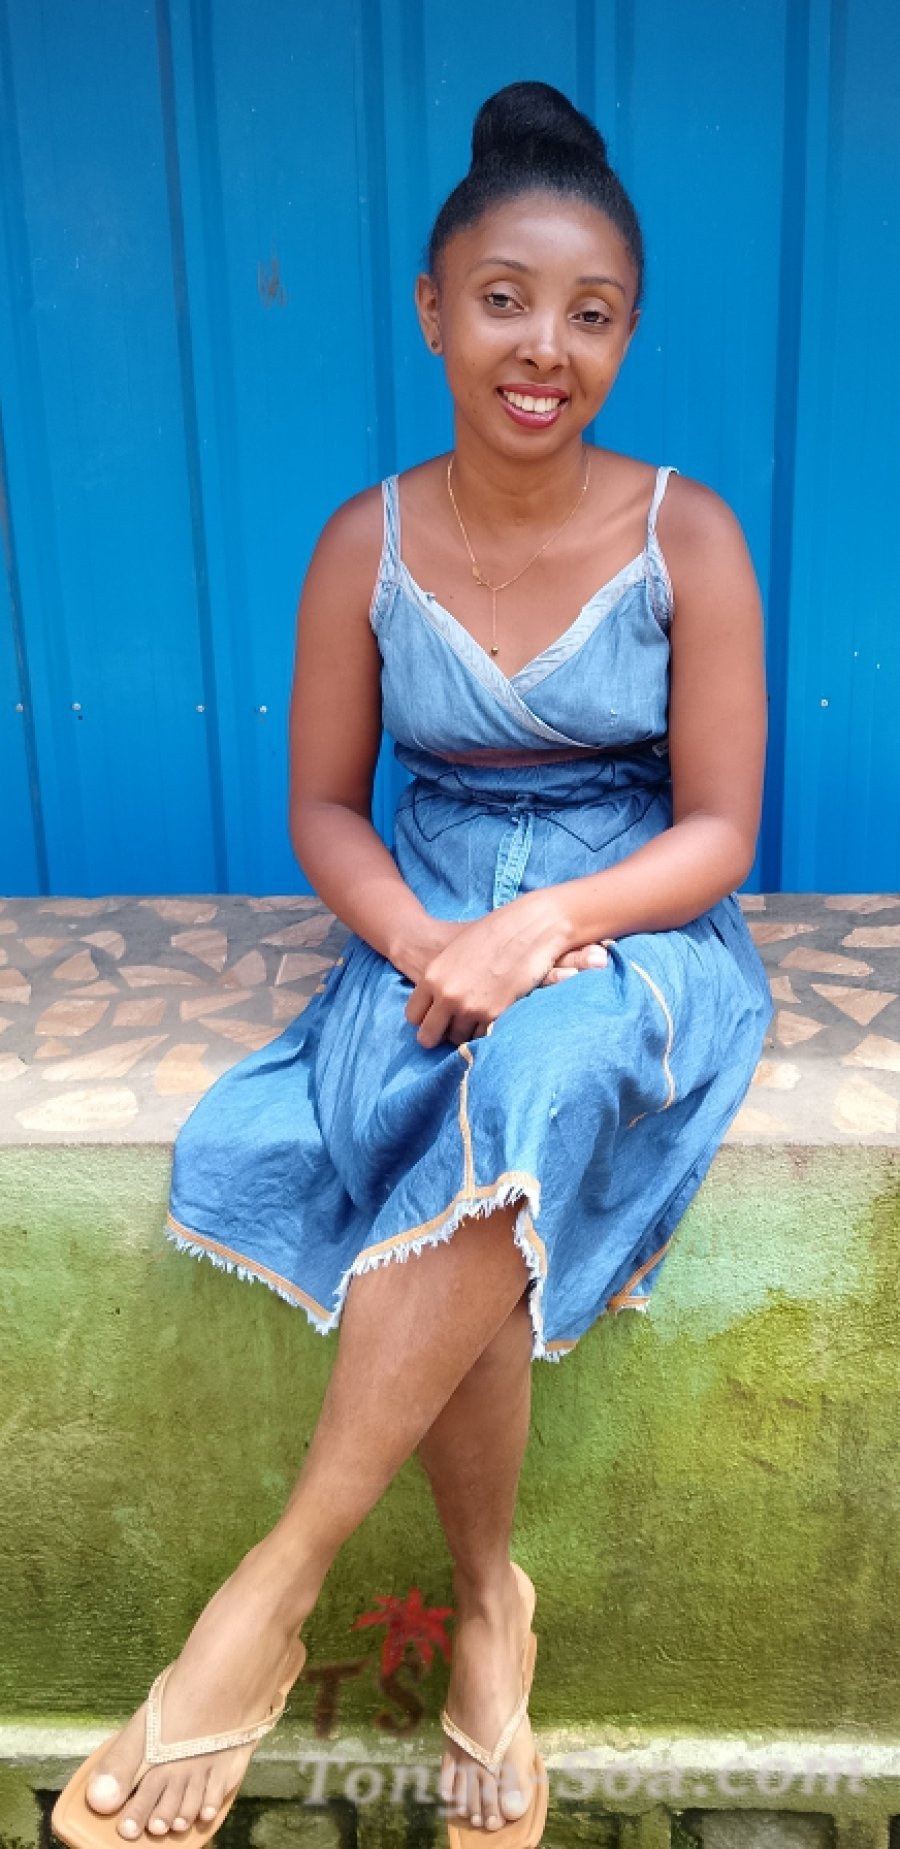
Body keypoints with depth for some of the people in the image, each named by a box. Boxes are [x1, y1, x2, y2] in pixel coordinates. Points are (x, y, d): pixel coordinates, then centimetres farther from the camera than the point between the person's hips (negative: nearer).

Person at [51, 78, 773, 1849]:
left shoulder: (686, 536, -3)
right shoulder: (368, 544, 1)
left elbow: (717, 827, -5)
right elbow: (324, 807, 5)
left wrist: (546, 925, -24)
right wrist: (419, 941, -16)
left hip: (639, 937, -1)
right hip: (429, 932, 1)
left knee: (533, 1079, -36)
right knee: (468, 1169, -32)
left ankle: (281, 1574, -23)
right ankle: (490, 1602, -7)